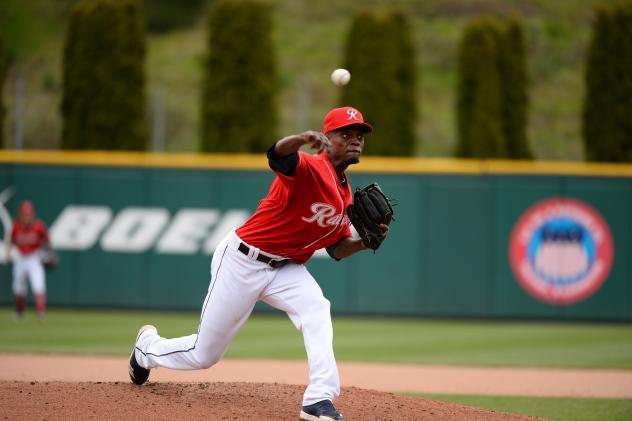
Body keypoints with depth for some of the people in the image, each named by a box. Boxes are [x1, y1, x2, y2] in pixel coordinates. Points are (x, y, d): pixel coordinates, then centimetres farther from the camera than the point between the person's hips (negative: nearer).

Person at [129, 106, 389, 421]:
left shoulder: (345, 193, 6)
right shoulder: (309, 169, -21)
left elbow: (337, 249, 11)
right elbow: (277, 153, -45)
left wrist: (366, 241, -10)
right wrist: (304, 139, -69)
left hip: (285, 269, 6)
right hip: (242, 262, -6)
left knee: (316, 311, -28)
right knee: (203, 355, 6)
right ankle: (148, 346, 40)